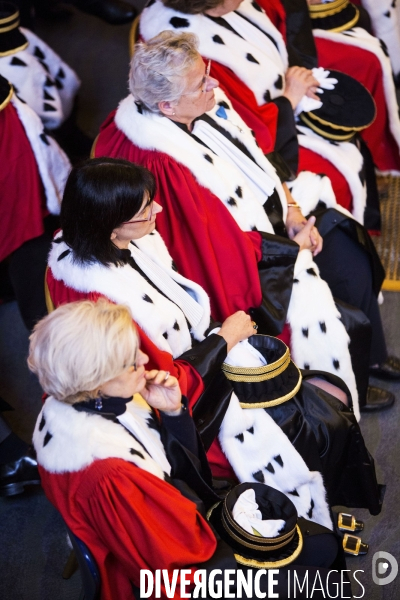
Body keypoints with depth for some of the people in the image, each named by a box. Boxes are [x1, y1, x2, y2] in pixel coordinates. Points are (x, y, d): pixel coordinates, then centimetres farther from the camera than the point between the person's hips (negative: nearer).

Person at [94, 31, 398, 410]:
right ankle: (348, 390, 16)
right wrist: (289, 246, -15)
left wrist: (291, 208, -2)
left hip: (270, 214, 8)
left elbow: (256, 155, 7)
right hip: (243, 258, -8)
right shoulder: (161, 162, -33)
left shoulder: (208, 102, -10)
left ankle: (369, 357, 27)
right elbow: (219, 244, -26)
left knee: (353, 261, 3)